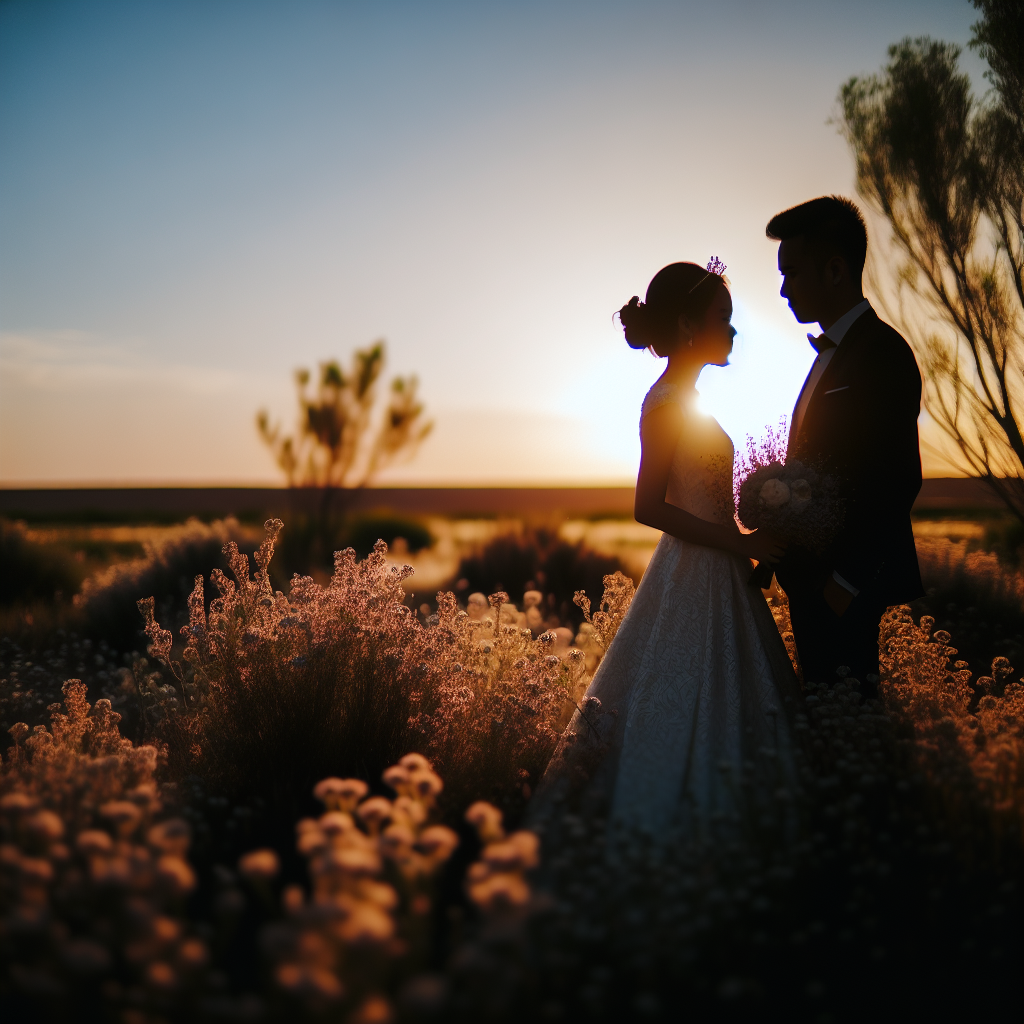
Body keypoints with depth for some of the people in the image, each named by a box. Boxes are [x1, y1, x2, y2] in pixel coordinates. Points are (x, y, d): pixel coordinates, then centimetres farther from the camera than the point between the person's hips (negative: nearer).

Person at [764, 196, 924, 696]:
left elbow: (898, 481, -19)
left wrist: (846, 579, -19)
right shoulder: (831, 353, 17)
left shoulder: (883, 353, -14)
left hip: (847, 588, -10)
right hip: (813, 577, 10)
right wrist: (785, 553, 14)